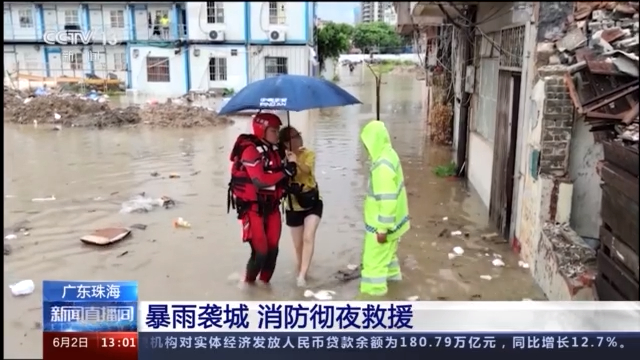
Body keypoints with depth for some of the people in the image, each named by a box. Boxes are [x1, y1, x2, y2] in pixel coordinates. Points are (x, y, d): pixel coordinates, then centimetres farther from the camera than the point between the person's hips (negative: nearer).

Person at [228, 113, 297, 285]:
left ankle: (264, 283, 26)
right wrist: (285, 172, -20)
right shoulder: (250, 150, -16)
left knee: (272, 250, 7)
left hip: (271, 207, 7)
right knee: (260, 251, -8)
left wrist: (287, 184, -3)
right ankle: (248, 283, 17)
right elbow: (260, 180, -26)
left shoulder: (275, 150, 8)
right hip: (253, 208, -7)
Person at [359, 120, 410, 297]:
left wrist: (382, 229, -22)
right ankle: (391, 272, 51)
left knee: (374, 256, 5)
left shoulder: (383, 166, -30)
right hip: (391, 219, 10)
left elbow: (387, 200, -29)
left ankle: (373, 289, 18)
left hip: (381, 223, -10)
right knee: (386, 249, 30)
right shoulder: (388, 154, 1)